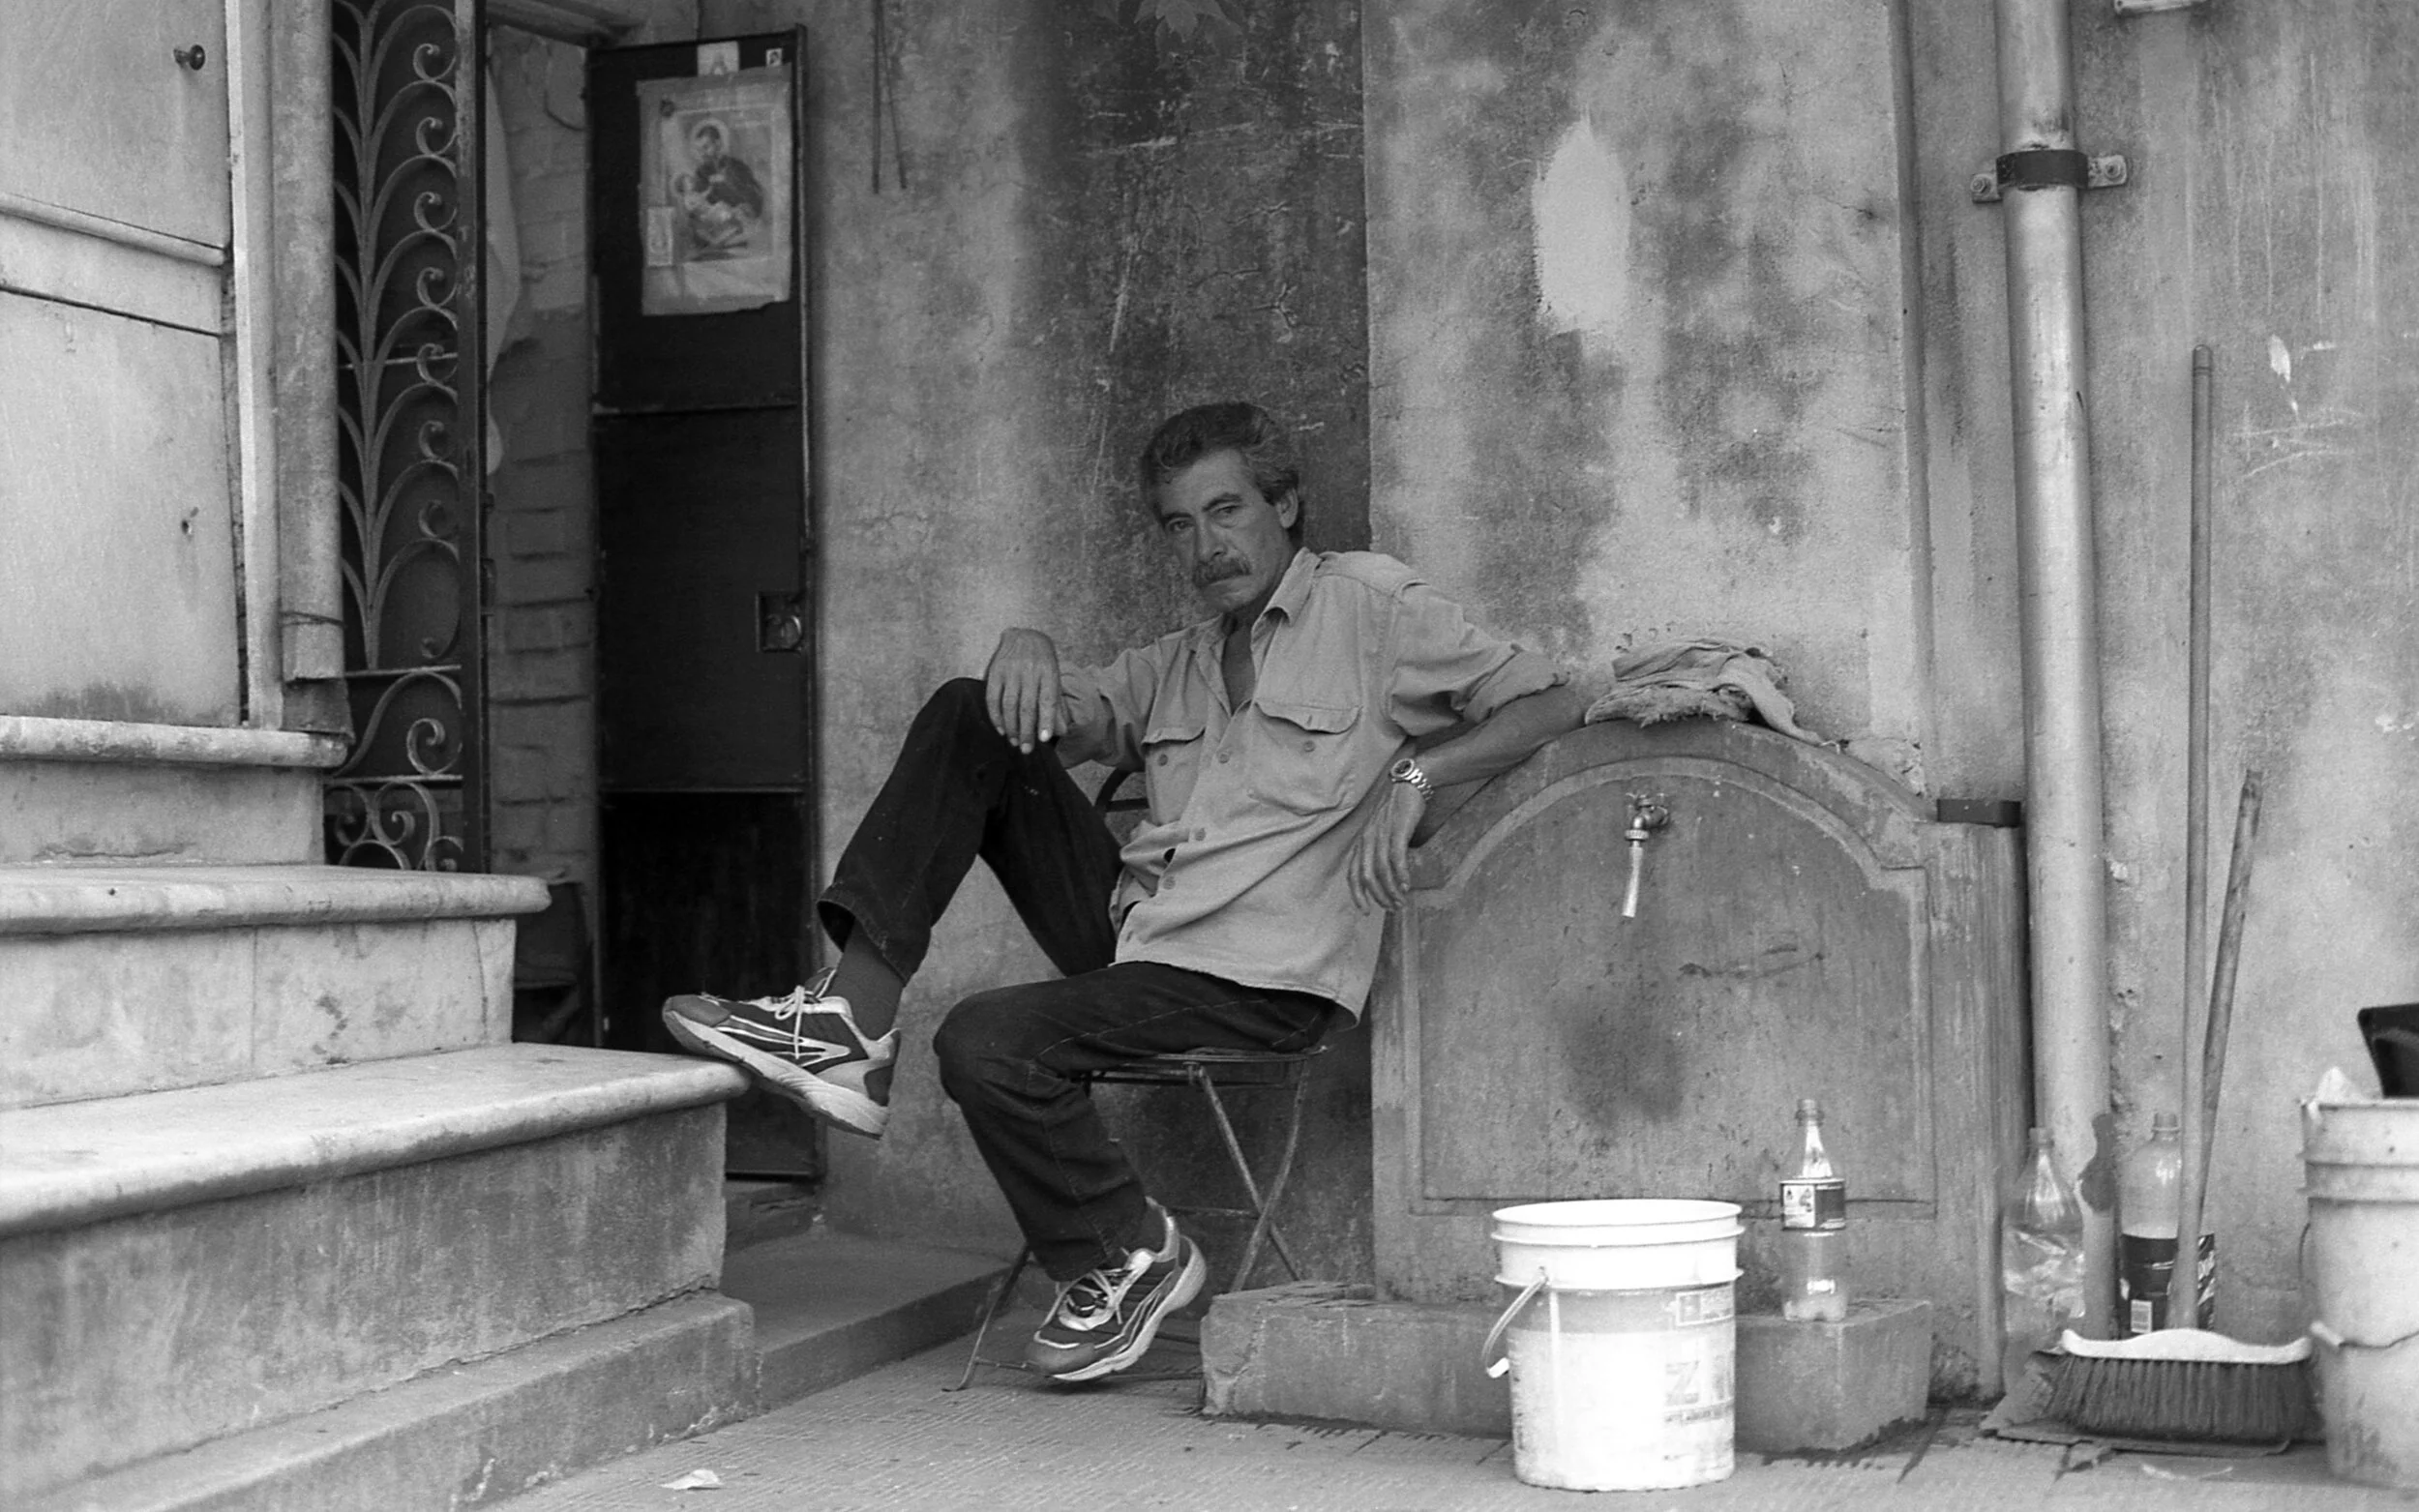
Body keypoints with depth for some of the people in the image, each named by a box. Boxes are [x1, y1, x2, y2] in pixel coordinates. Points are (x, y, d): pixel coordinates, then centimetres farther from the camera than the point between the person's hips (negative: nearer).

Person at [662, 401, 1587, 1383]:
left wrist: (1413, 778, -14)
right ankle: (856, 1018, -15)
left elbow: (1552, 702, -1)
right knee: (968, 717, -5)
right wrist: (1027, 649, -7)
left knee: (986, 1042, -25)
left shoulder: (1369, 603, 3)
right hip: (1131, 925, 7)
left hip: (1260, 979, -7)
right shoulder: (1175, 665, 23)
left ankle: (1129, 1255, -2)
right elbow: (1064, 723, 15)